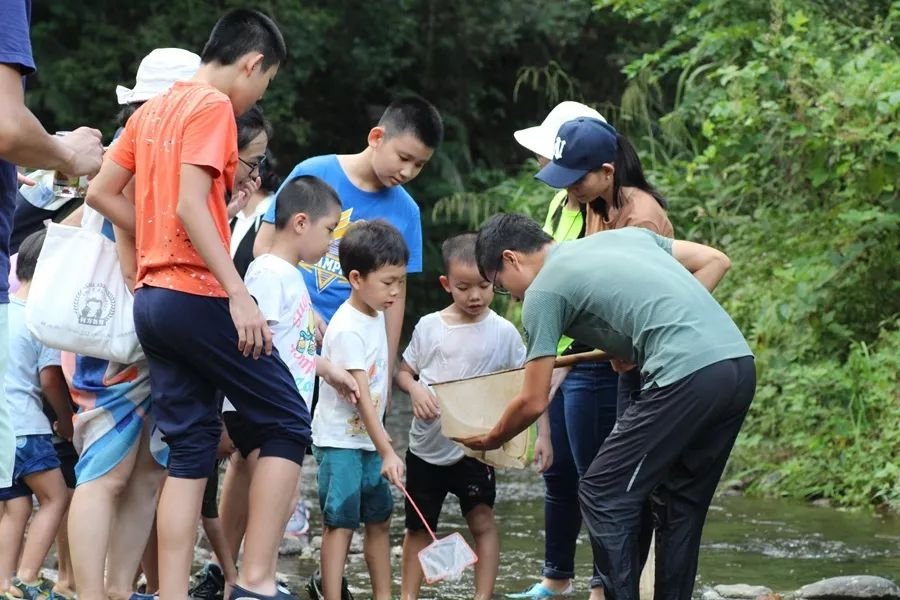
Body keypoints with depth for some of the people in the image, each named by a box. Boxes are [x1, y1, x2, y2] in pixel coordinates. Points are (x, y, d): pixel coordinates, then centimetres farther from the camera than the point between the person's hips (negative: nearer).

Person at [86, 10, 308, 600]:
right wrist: (239, 294, -22)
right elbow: (190, 207, -20)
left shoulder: (152, 110, 15)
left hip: (152, 298, 8)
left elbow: (100, 193, 16)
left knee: (191, 449, 8)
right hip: (198, 297, -8)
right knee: (287, 422, 0)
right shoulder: (214, 106, -10)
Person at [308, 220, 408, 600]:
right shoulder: (348, 330, -21)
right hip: (340, 441, -9)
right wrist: (387, 452, -28)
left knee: (379, 519, 11)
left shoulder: (376, 315, 6)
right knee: (341, 522, -8)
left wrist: (382, 447, 17)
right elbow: (361, 397, -25)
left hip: (368, 439, 9)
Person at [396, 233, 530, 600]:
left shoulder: (503, 332, -7)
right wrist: (416, 389, -13)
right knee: (418, 526, 13)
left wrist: (541, 432, -13)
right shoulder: (429, 326, -1)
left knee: (481, 520, -4)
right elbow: (404, 371, 9)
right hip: (426, 444, 3)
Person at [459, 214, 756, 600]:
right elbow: (716, 260, 23)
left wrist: (492, 439, 25)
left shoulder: (542, 292, 5)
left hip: (685, 376, -8)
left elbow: (533, 402, 7)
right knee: (682, 502, 18)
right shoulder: (624, 235, 25)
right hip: (740, 362, 8)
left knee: (602, 496, 2)